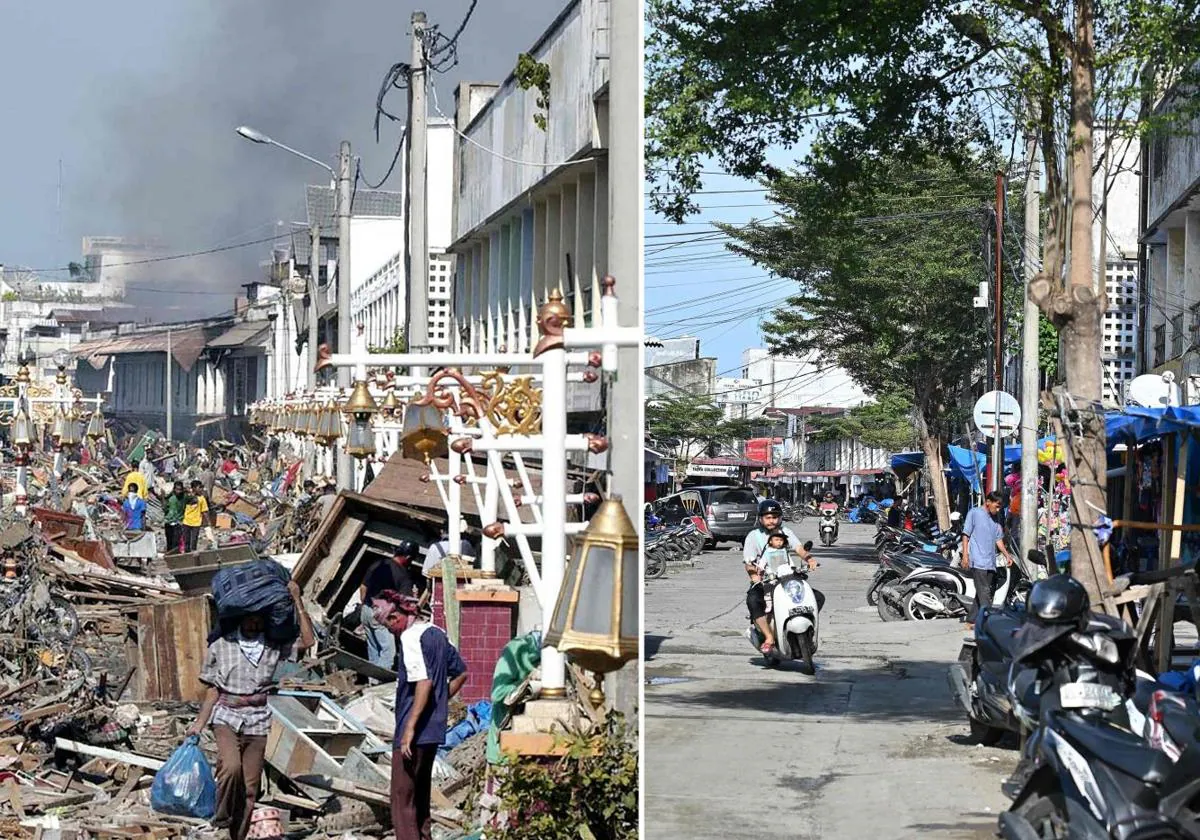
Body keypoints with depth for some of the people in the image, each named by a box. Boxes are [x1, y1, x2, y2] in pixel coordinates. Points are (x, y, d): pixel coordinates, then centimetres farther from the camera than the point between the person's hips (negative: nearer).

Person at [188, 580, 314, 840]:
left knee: (250, 788, 2)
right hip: (227, 717, -2)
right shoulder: (221, 646, 5)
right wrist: (200, 722, 4)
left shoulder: (274, 647, 6)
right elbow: (213, 689, 9)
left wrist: (297, 601, -6)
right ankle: (221, 818, -9)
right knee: (231, 767, -28)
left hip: (258, 721, 2)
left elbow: (307, 641, -7)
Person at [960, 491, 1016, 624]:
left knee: (985, 592, 7)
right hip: (977, 561, -7)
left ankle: (971, 619, 15)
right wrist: (965, 555, -10)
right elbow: (966, 534, -3)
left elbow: (998, 540, 20)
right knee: (984, 592, -13)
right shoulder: (974, 513, 0)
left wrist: (1007, 555, 5)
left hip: (990, 563, 7)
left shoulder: (995, 520, 19)